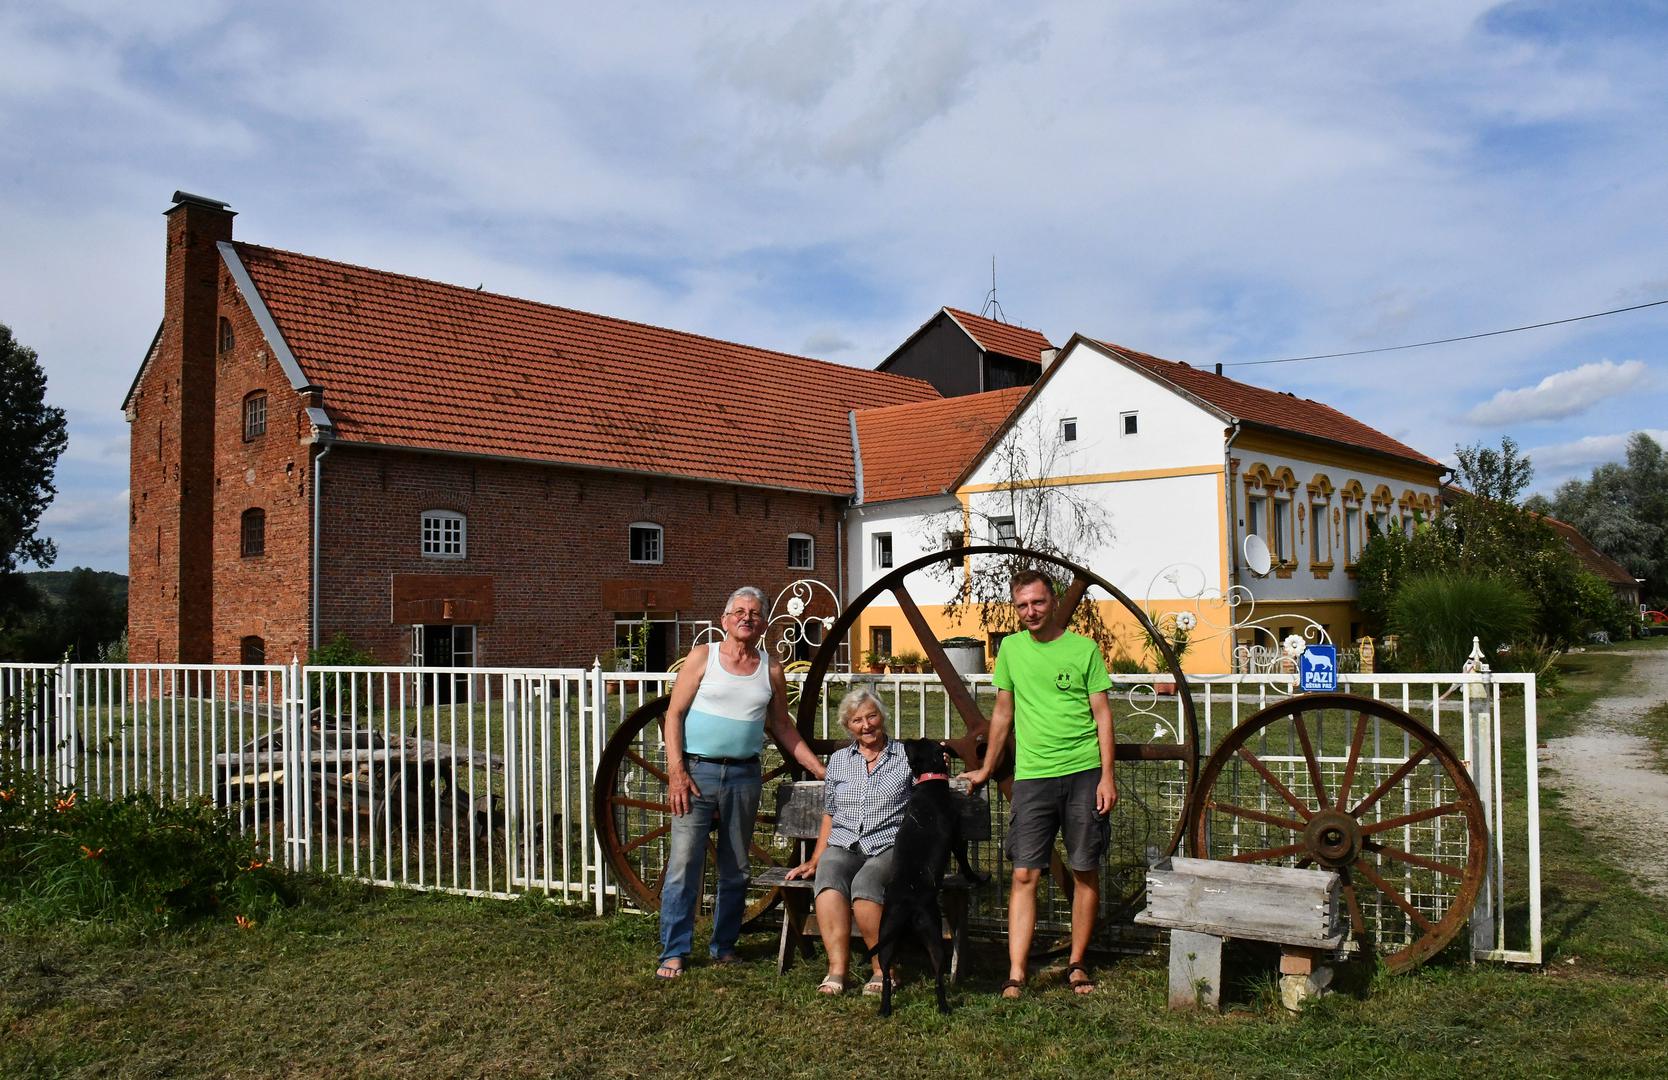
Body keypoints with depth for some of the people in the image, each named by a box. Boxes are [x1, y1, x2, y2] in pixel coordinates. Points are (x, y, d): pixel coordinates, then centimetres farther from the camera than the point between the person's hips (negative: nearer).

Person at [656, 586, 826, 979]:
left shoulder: (771, 669, 10)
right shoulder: (703, 657, 1)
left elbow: (781, 726, 17)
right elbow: (674, 714, -2)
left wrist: (820, 769, 12)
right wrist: (676, 772, -12)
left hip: (744, 776, 3)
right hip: (697, 771, -3)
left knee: (735, 870, 9)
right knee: (683, 863, -6)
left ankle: (724, 946, 21)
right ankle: (674, 952, 2)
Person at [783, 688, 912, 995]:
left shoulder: (907, 757, 11)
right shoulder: (838, 760, 20)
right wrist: (814, 860, 15)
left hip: (889, 847, -2)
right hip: (843, 846, 3)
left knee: (864, 884, -34)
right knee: (829, 877, -32)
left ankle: (883, 970, -21)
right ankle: (837, 970, -35)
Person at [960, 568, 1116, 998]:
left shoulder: (1084, 649, 1)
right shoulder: (1011, 648, 9)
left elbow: (1103, 715, 1)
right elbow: (1003, 713, 17)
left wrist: (1107, 777, -7)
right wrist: (986, 770, 21)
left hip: (1084, 773, -1)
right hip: (1032, 776, 2)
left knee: (1086, 872, 5)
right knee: (1024, 874, -5)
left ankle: (1077, 965, 19)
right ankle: (1016, 975, -5)